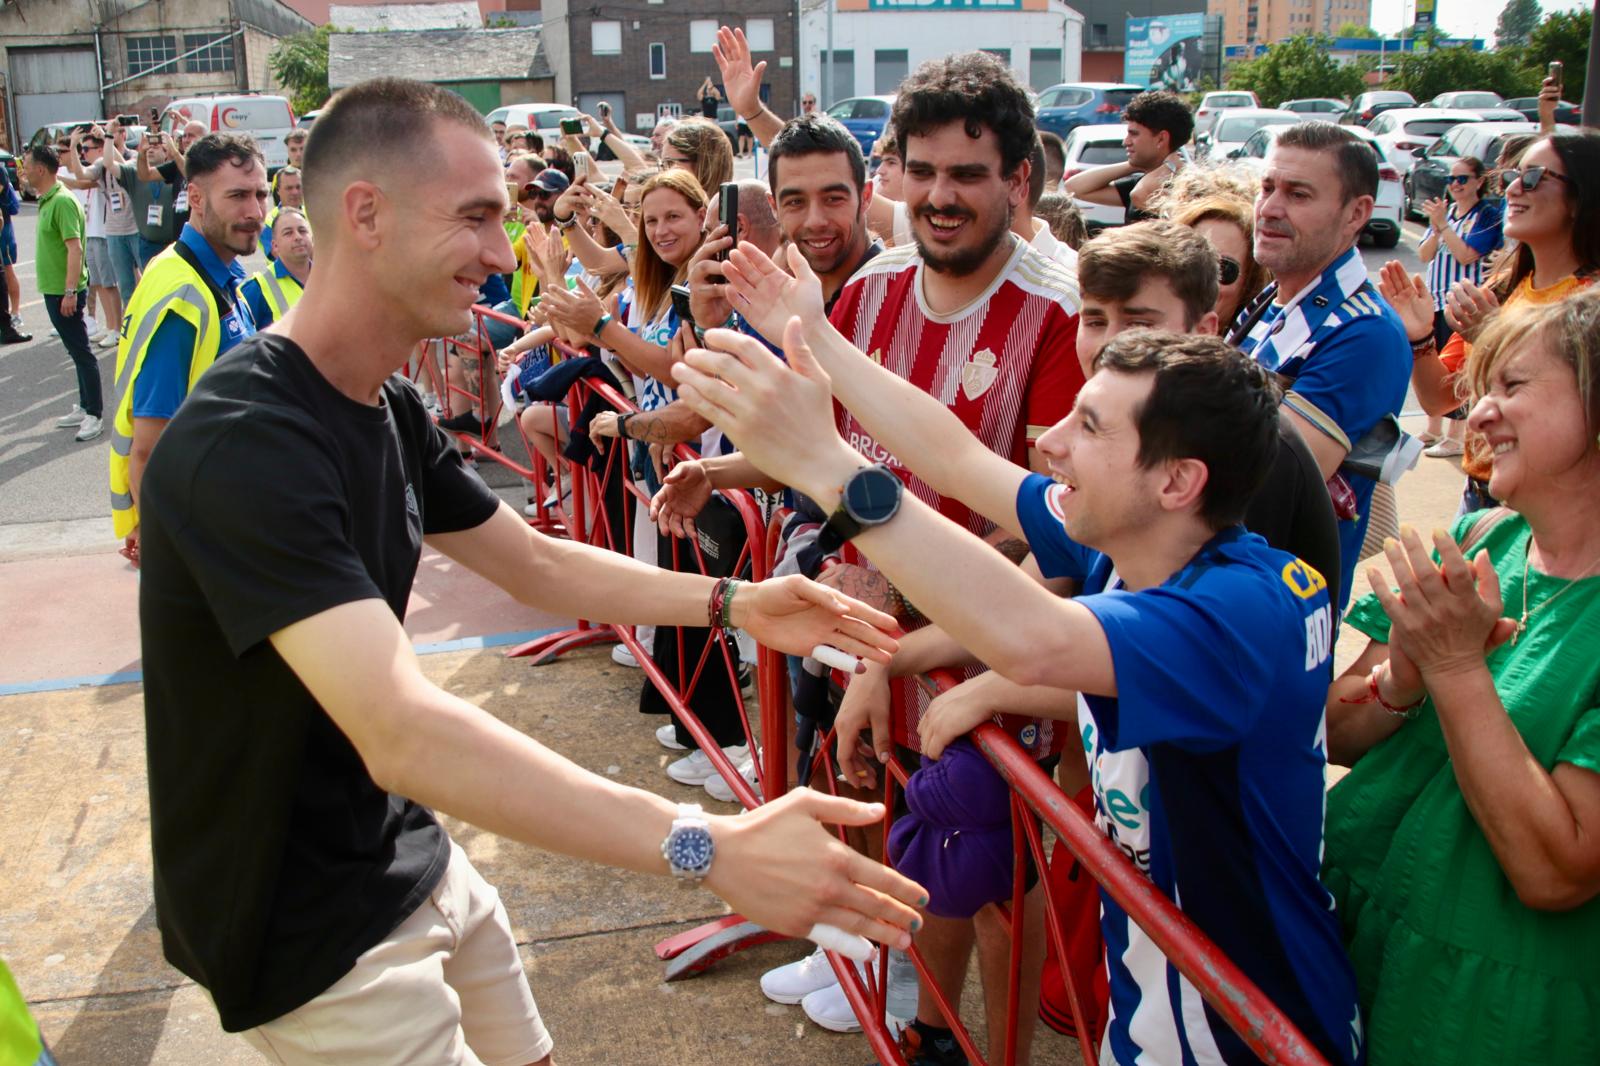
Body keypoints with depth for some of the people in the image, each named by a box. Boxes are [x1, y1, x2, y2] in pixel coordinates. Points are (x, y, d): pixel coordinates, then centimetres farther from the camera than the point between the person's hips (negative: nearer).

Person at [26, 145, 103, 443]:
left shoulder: (62, 201, -17)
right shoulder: (47, 201, 13)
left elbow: (75, 247, -23)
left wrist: (70, 292, -27)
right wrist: (62, 291, 17)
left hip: (65, 292, -10)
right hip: (53, 290, 10)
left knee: (81, 352, -4)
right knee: (75, 350, 15)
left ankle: (93, 415, 1)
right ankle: (85, 407, 23)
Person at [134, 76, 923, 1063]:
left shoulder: (389, 410, 2)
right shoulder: (245, 445, -29)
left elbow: (539, 562, 10)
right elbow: (401, 732, -39)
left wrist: (735, 602, -4)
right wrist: (710, 849, -43)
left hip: (414, 862, 8)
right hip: (306, 932, -8)